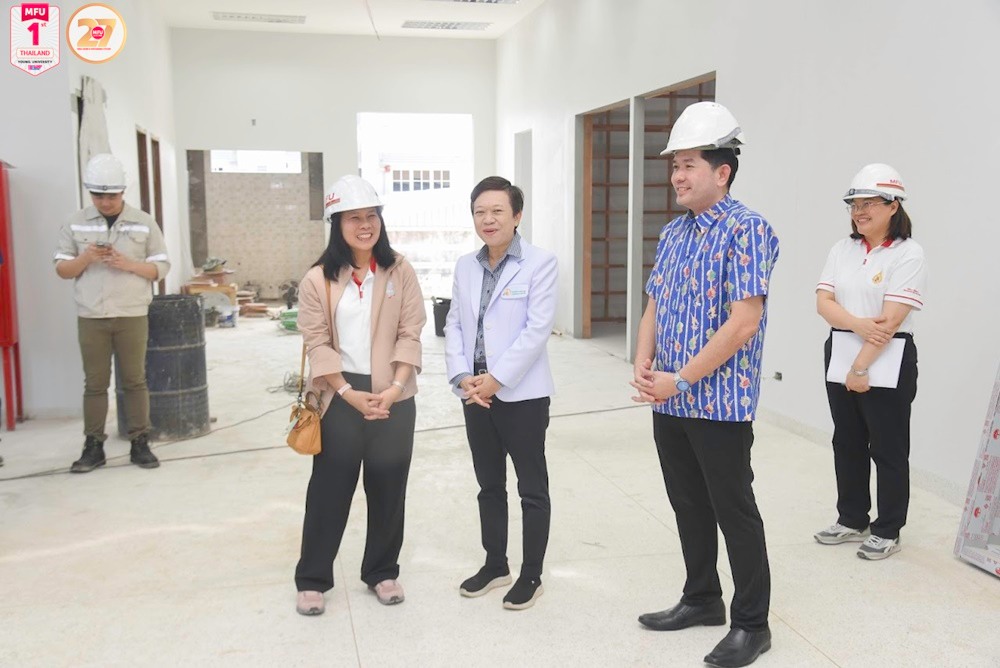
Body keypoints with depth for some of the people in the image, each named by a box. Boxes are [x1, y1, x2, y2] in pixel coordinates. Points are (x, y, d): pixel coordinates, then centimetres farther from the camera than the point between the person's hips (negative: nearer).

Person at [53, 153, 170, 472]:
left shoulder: (144, 222, 2)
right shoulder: (76, 223, 6)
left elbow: (161, 267, 2)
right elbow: (62, 269, 7)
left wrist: (129, 264, -15)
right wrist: (86, 258, -13)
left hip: (132, 316, -1)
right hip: (90, 317, 1)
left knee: (135, 380, 4)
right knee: (94, 383, 5)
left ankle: (140, 443, 10)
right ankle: (93, 446, 12)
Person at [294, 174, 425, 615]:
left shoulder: (400, 271, 1)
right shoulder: (318, 279, -2)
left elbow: (410, 334, -2)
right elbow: (317, 343, -5)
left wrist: (394, 388, -12)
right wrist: (348, 393, -13)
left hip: (393, 396, 1)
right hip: (340, 396, -1)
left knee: (388, 486, 9)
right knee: (330, 487, 6)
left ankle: (381, 572, 27)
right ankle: (312, 579, 21)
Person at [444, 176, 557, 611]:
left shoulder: (540, 263, -8)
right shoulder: (465, 266, 9)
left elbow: (538, 329, -15)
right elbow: (454, 324, 8)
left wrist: (496, 378, -18)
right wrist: (462, 376, -7)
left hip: (522, 394, -6)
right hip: (476, 394, 6)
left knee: (532, 489, 6)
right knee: (489, 485, 17)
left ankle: (531, 576, 20)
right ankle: (495, 564, 32)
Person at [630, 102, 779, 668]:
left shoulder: (747, 229, -13)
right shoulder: (673, 233, 11)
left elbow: (743, 323, -20)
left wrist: (678, 379, -18)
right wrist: (643, 366, -3)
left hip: (721, 404, -7)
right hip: (670, 403, 7)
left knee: (734, 512, 5)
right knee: (689, 506, 18)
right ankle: (702, 599, 35)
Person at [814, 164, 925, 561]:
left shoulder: (908, 254, -11)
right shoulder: (842, 249, 7)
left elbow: (890, 320, -17)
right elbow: (823, 302, -2)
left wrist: (861, 368, -19)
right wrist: (857, 324, -21)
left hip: (888, 362, -6)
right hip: (841, 355, 6)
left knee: (888, 448, 5)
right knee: (847, 442, 14)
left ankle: (887, 531, 19)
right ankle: (852, 519, 29)